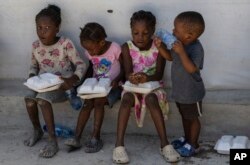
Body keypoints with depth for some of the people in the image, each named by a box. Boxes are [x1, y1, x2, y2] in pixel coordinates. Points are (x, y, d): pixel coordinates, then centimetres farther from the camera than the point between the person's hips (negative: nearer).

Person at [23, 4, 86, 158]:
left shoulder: (65, 44, -13)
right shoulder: (36, 45, 3)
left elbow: (81, 65, -12)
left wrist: (72, 80, -29)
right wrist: (32, 76, -4)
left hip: (61, 85, -5)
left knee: (42, 99, -33)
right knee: (29, 99, -25)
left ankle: (53, 141, -24)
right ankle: (37, 130, 4)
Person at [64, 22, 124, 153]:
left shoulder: (115, 49, -16)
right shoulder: (90, 52, 1)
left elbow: (124, 69, -11)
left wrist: (117, 80, -29)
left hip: (112, 86, -4)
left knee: (98, 101, -29)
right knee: (88, 103, -23)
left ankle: (95, 138, -22)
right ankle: (77, 138, -25)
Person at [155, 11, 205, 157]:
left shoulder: (196, 49, -29)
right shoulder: (180, 44, -6)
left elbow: (192, 69, -38)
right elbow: (170, 57, 10)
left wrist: (182, 52, -42)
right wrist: (160, 47, -7)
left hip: (191, 93, -8)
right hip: (179, 90, 8)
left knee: (193, 118, 11)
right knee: (185, 116, 24)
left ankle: (193, 145, 27)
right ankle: (187, 138, 43)